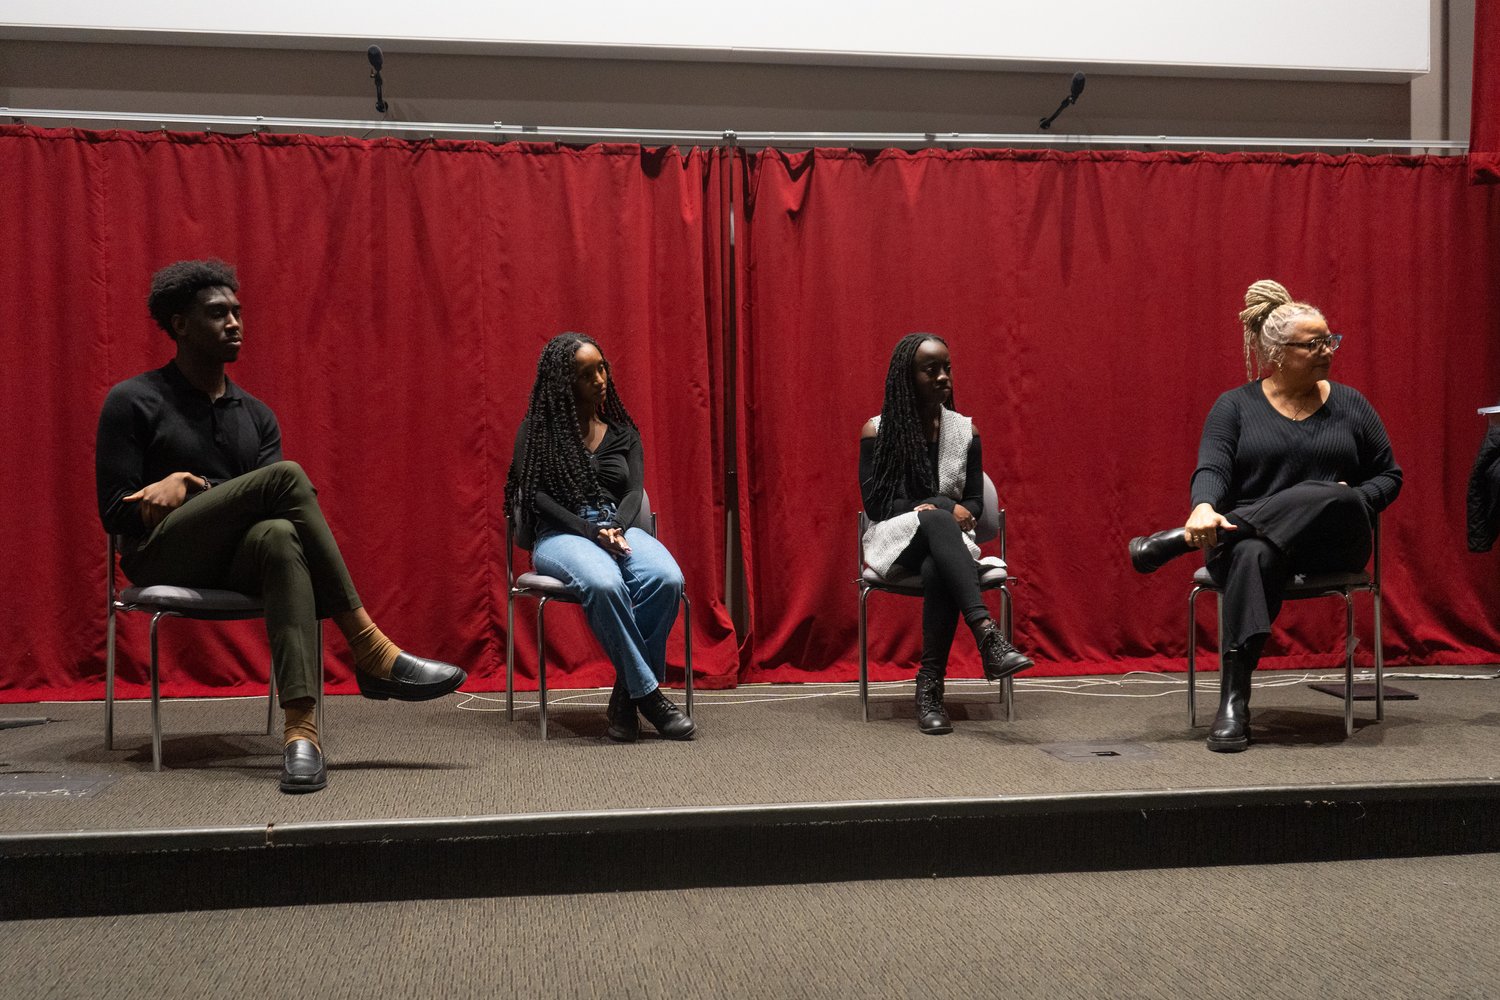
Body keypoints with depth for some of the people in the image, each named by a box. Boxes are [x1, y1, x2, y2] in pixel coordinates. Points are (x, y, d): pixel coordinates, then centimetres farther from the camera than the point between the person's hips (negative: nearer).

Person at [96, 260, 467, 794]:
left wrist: (188, 484, -10)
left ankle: (300, 727, -52)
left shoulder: (255, 415, 17)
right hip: (163, 559, -3)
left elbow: (277, 508, 5)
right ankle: (370, 651, -32)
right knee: (285, 476, -28)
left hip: (239, 559, 3)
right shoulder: (132, 402, 4)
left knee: (280, 537, -37)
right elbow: (115, 514, -1)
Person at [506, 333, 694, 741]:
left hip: (619, 527, 3)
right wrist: (591, 532, -15)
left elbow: (635, 491, 8)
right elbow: (534, 495, -2)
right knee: (605, 584, -40)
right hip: (560, 534, -3)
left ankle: (626, 694, -23)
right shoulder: (537, 430, 8)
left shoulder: (623, 432, 19)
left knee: (667, 579, -33)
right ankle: (648, 692, -29)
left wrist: (617, 529, -15)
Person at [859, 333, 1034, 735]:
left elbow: (975, 501, 10)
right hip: (896, 539, -2)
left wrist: (963, 513, -16)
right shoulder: (877, 431, 1)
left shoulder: (964, 430, 9)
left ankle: (930, 684, -35)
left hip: (946, 540, 2)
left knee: (937, 572, -38)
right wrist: (941, 508, -14)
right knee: (936, 518, -38)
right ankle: (988, 634, -54)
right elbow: (874, 503, -5)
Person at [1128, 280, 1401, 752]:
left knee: (1328, 497, -36)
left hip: (1333, 542, 2)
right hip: (1248, 536, -2)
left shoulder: (1351, 406, 14)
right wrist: (1204, 509, -31)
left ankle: (1181, 540, -30)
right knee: (1253, 556, -41)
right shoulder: (1235, 406, 8)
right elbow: (1212, 469, -7)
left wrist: (1356, 500, -6)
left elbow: (1388, 476, 18)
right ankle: (1233, 701, -43)